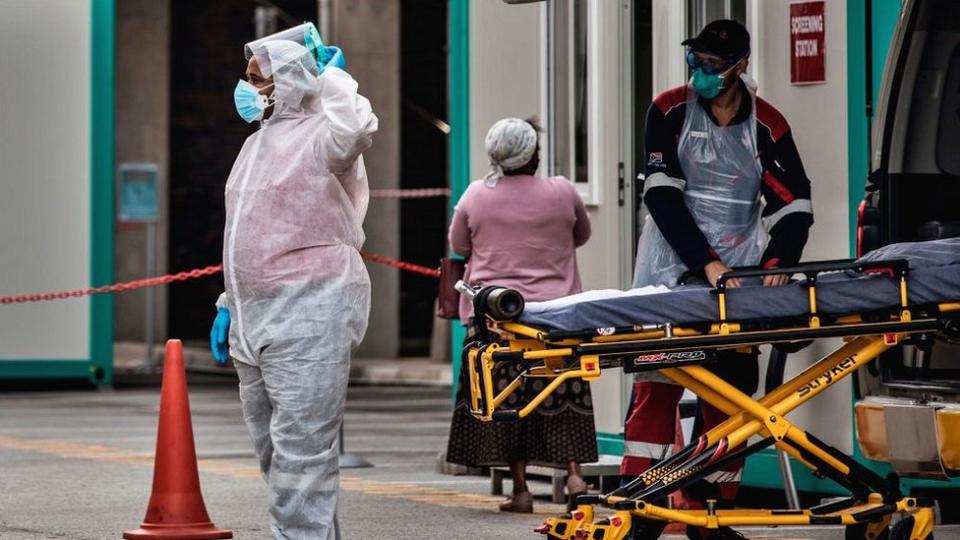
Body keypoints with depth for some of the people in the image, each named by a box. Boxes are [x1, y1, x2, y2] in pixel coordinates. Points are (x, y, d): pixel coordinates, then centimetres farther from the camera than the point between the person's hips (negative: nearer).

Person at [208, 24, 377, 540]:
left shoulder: (318, 135, -7)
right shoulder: (256, 144, 21)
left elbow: (356, 128, -32)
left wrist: (331, 75, -15)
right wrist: (229, 304, 23)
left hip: (308, 314, -9)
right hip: (255, 318, 9)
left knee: (301, 451, -13)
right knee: (272, 452, 12)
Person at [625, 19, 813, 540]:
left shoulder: (766, 124, 3)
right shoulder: (670, 111, -2)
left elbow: (794, 204, 4)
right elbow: (662, 195, -9)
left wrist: (777, 261, -15)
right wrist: (706, 263, -18)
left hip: (736, 276, 2)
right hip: (672, 272, -2)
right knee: (655, 385, -8)